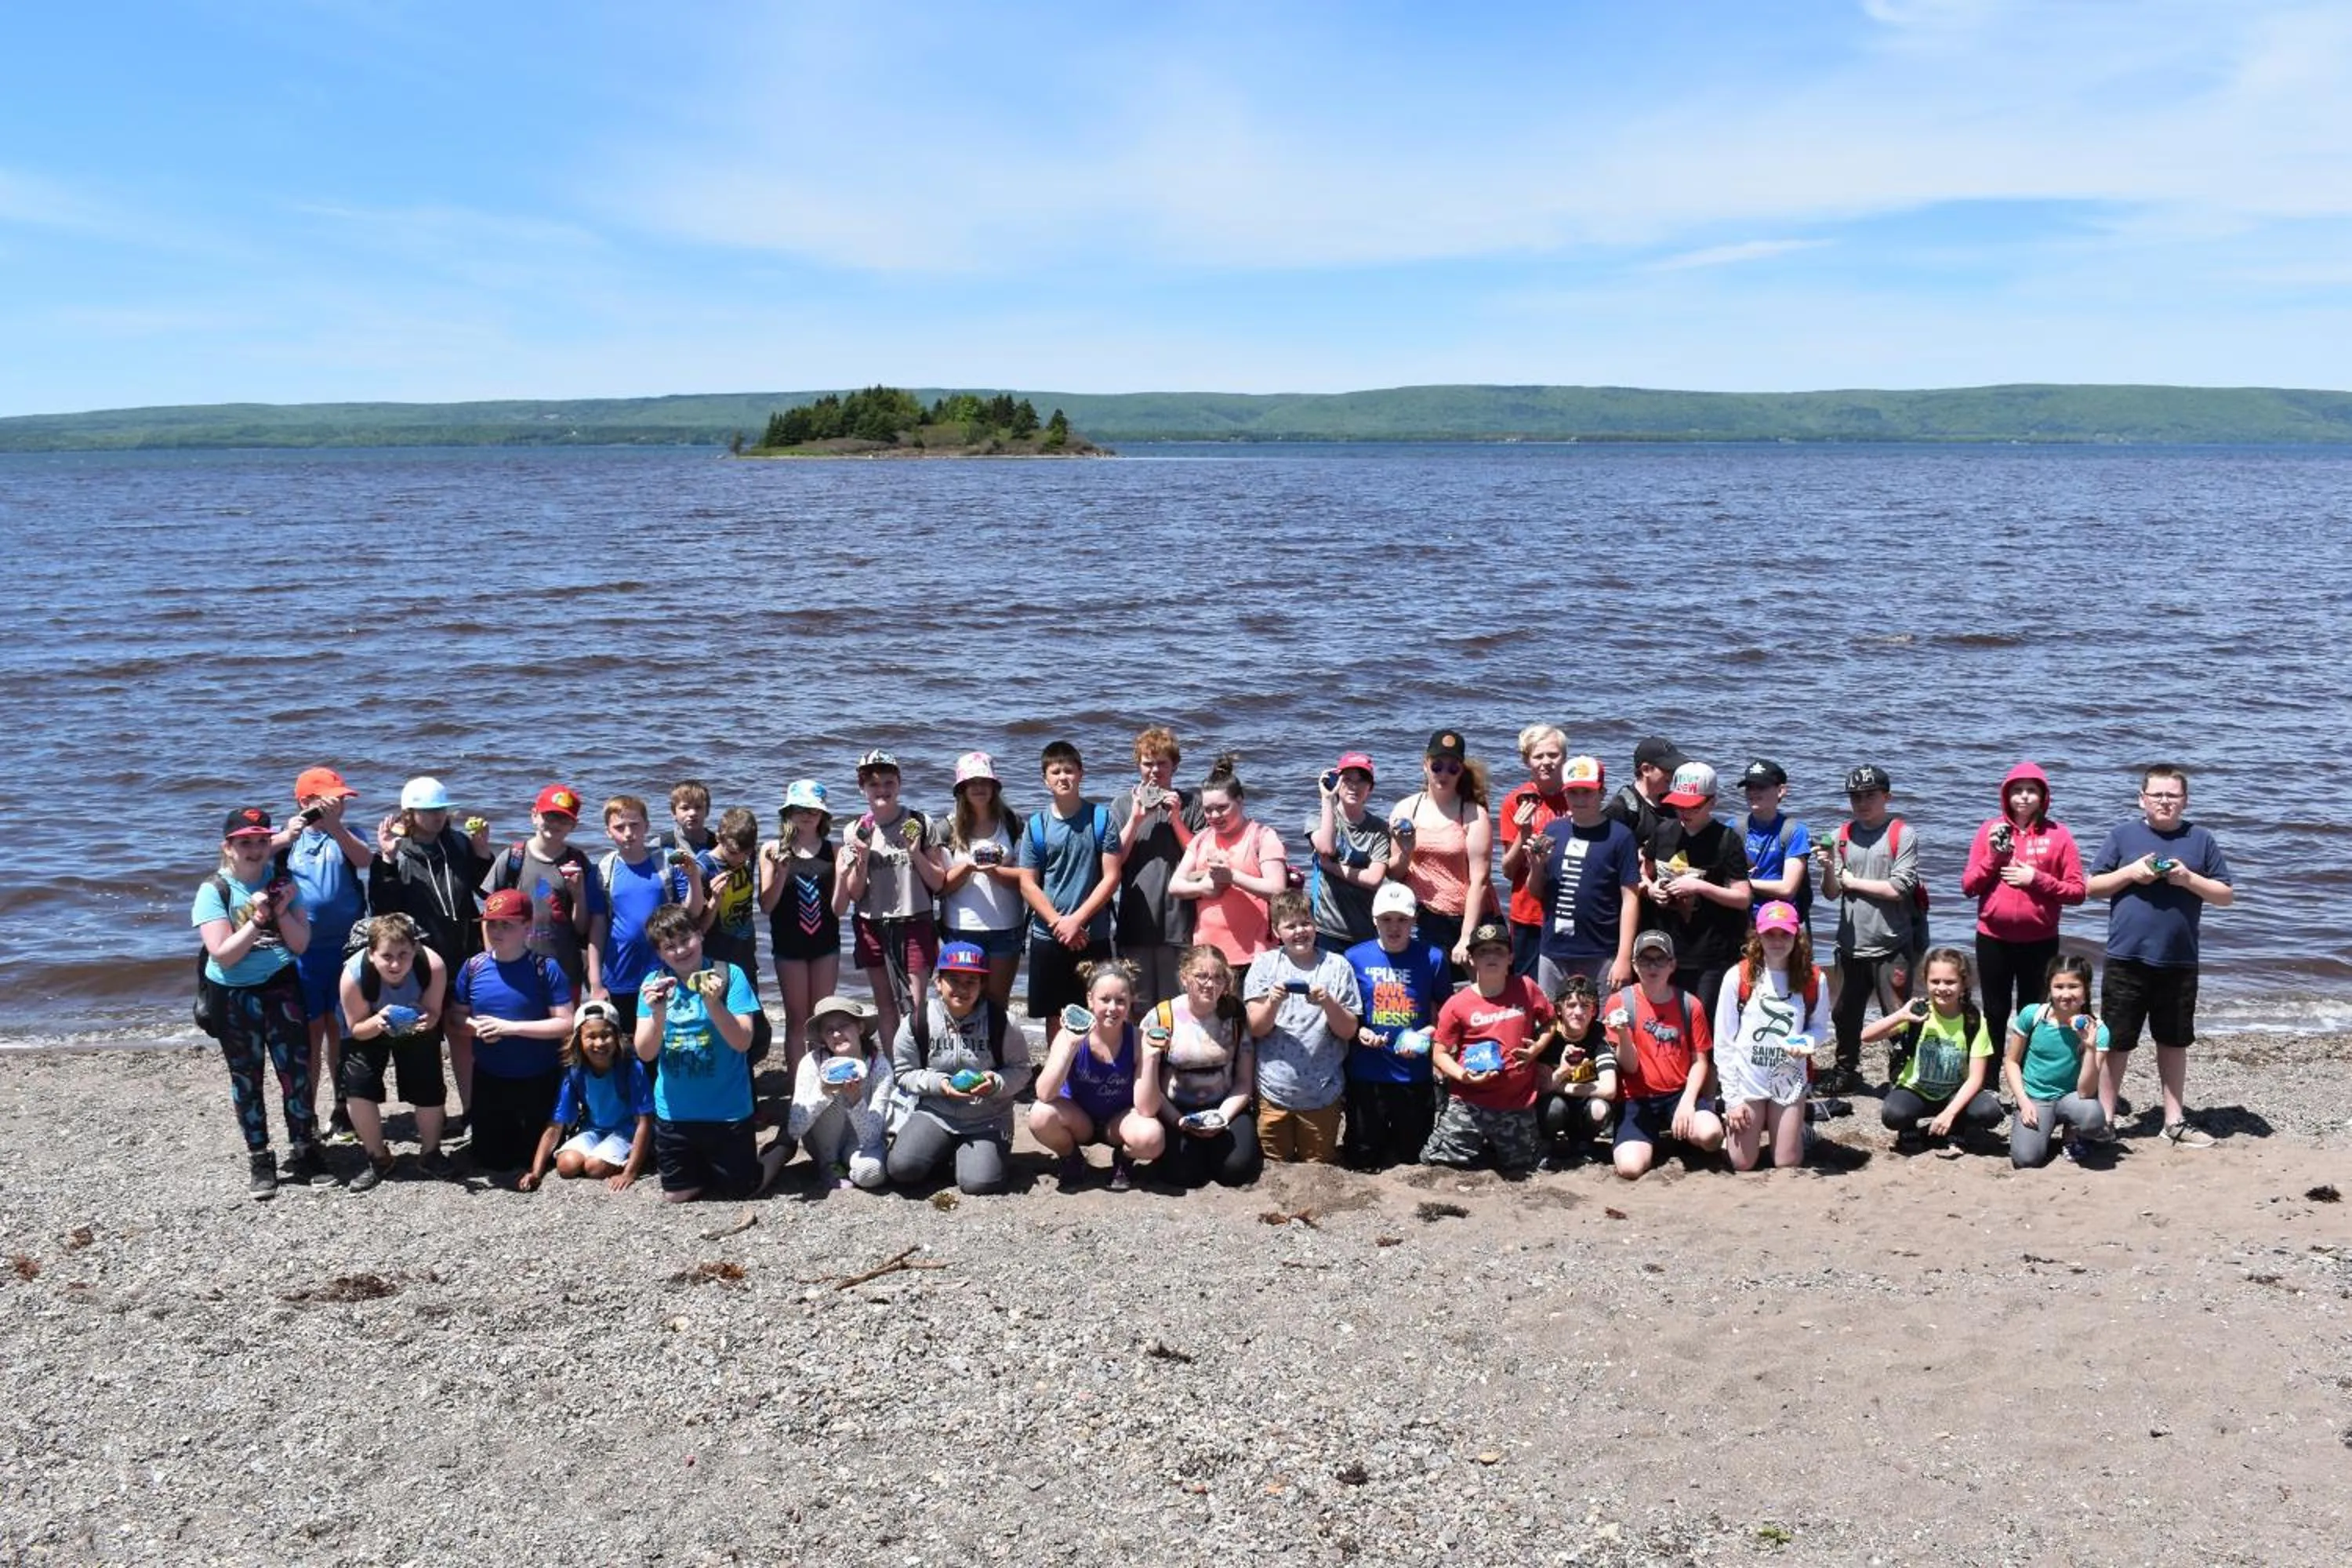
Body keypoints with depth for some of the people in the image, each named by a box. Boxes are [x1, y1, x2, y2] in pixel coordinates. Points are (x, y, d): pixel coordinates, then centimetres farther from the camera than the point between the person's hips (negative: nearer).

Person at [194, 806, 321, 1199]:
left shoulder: (282, 883, 1)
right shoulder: (214, 891, -8)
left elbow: (301, 944, -1)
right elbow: (223, 955, -15)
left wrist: (282, 912, -15)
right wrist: (256, 920, -22)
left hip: (281, 989, 2)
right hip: (235, 997, -2)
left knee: (296, 1071, 0)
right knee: (246, 1079, 8)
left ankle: (303, 1152, 13)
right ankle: (259, 1160, 19)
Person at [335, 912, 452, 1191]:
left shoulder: (433, 966, -35)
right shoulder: (354, 975, -36)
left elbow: (434, 1011, -18)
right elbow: (356, 1028, -21)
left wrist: (426, 1021, -41)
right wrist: (377, 1022, -43)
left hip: (415, 1031, 1)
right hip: (369, 1029, -1)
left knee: (430, 1089, -8)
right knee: (357, 1086, -16)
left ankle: (430, 1155, 19)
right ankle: (378, 1158, 7)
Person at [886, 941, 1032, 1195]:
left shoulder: (1000, 1022, -9)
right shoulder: (918, 1022, -7)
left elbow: (1021, 1070, -2)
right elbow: (903, 1075, -1)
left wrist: (996, 1083, -23)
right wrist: (938, 1084, -18)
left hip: (988, 1119, -1)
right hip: (935, 1113, 1)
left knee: (978, 1183, -23)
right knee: (901, 1169, -22)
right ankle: (945, 1152, 12)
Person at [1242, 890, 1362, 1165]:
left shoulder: (1337, 966, -1)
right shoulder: (1264, 965, 0)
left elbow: (1349, 1031, -2)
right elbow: (1256, 1029, -3)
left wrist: (1329, 1003, -19)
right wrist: (1273, 1003, -22)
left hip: (1322, 1093, 0)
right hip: (1274, 1091, 0)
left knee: (1319, 1168, 12)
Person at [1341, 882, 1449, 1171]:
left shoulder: (1432, 958, -4)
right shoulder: (1355, 958, -2)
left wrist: (1427, 1033, -15)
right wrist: (1358, 1033, -13)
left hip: (1416, 1073, 0)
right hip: (1366, 1073, 0)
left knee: (1412, 1155, 12)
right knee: (1362, 1159, 9)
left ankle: (1402, 1142, 39)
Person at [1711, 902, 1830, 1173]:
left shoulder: (1813, 980, -5)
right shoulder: (1738, 977, -10)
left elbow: (1820, 1028, 6)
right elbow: (1723, 1042, -7)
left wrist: (1806, 1042, -19)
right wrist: (1731, 1098, -9)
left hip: (1789, 1082, 1)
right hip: (1746, 1080, -1)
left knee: (1788, 1165, 4)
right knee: (1742, 1165, 4)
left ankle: (1798, 1128, 36)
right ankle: (1731, 1127, 35)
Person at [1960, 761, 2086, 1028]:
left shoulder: (2058, 834, -1)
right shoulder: (1990, 829, 3)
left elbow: (2077, 892, -3)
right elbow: (1968, 886, 2)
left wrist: (2036, 879, -15)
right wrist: (1993, 857, -11)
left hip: (2040, 942, -1)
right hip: (1993, 939, 1)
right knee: (1995, 1013, 11)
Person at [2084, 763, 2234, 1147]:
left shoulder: (2200, 840, 4)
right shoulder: (2122, 835, 2)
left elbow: (2226, 896, 5)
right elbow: (2092, 886, 4)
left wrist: (2189, 879, -11)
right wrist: (2130, 873, -12)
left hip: (2179, 963, 2)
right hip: (2126, 960, -2)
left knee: (2174, 1042, 13)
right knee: (2115, 1042, 3)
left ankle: (2175, 1121, 23)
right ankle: (2104, 1118, 14)